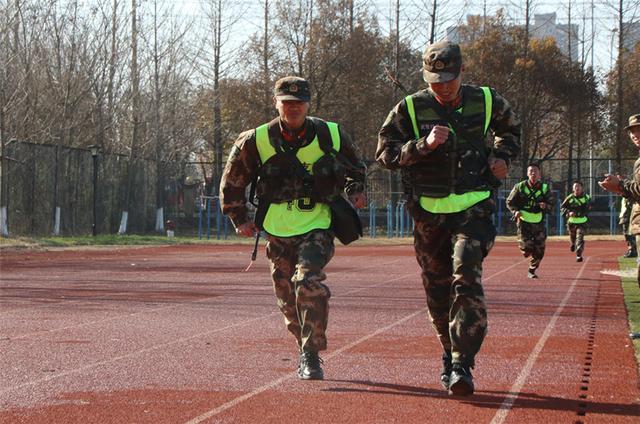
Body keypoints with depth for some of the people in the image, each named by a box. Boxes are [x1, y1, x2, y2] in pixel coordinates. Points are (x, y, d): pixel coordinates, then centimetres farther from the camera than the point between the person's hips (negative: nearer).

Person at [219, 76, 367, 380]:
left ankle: (311, 356, -17)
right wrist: (239, 220, 10)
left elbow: (355, 169, 18)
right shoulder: (256, 140, -2)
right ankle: (305, 348, 30)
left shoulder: (331, 135, -1)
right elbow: (232, 180, 12)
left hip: (316, 227, -2)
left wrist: (355, 191, 0)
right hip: (278, 231, 2)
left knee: (309, 283, -23)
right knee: (287, 296, 7)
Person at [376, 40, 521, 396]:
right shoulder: (409, 109, -3)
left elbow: (510, 128, 22)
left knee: (467, 279, -20)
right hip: (429, 214, 2)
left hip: (474, 209, -1)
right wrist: (423, 145, -20)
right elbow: (385, 152, -6)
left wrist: (502, 155, 4)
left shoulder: (486, 102, 2)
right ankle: (451, 354, 30)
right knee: (438, 292, 8)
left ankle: (462, 366, -23)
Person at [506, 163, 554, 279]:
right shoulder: (520, 187, 0)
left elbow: (551, 203, 5)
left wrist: (545, 206, -18)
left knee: (539, 251, 0)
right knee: (526, 250, -12)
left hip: (539, 222, 2)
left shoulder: (544, 188, 3)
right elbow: (510, 202, 7)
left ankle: (532, 271, 20)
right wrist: (515, 211, -12)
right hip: (524, 221, -2)